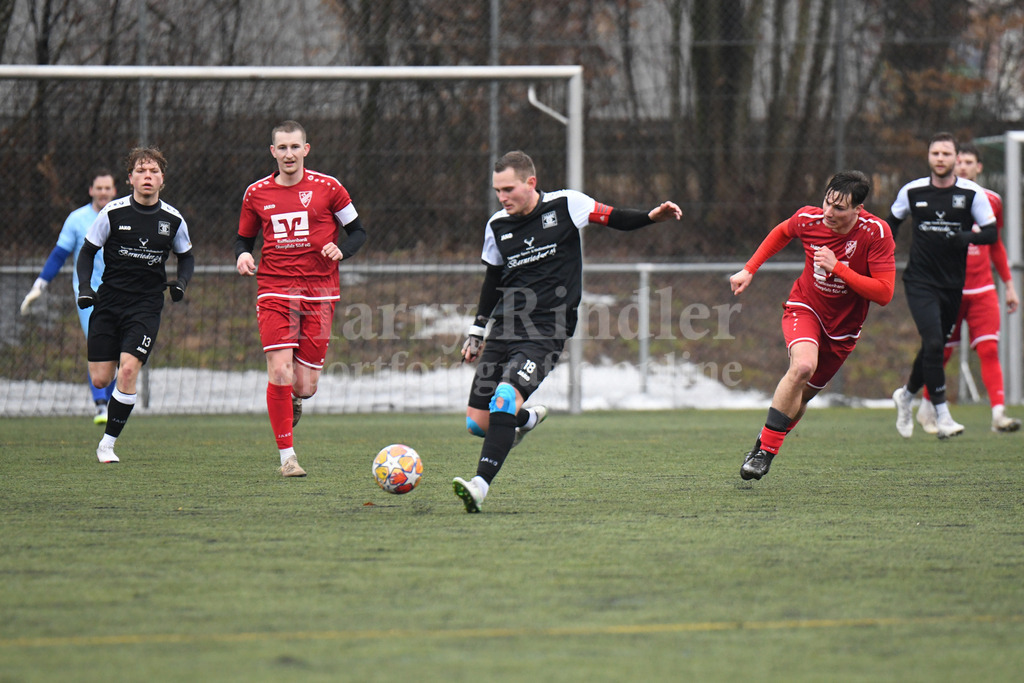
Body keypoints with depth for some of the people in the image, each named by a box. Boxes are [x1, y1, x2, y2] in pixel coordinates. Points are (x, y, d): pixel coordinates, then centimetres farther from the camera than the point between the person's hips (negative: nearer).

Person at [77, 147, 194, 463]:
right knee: (100, 379, -3)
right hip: (108, 303, 0)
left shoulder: (173, 219, 0)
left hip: (146, 306, 0)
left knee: (128, 369, -18)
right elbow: (87, 251, 6)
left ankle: (108, 443, -5)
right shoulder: (113, 212, -4)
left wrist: (181, 282, -3)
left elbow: (186, 256, 17)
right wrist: (84, 287, -8)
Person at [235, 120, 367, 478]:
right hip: (274, 290, 0)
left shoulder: (327, 188, 1)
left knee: (305, 387, -3)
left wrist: (341, 250, -12)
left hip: (319, 293, 0)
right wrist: (243, 254, -4)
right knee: (279, 371, -16)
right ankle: (287, 457, -5)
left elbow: (358, 230, 9)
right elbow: (245, 237, 19)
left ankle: (293, 398, 37)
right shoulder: (257, 193, 6)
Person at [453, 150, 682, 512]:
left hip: (546, 331, -5)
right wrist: (477, 332, 24)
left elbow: (616, 219, 6)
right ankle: (528, 418, 34)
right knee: (477, 423, 0)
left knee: (505, 396, -29)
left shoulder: (565, 205, -2)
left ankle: (480, 486, -34)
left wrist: (652, 216, -13)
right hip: (504, 328, 5)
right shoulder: (497, 225, 9)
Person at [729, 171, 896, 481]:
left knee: (802, 395, 9)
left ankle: (765, 446, 35)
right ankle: (764, 450, -24)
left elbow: (884, 293, -25)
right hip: (804, 308, -1)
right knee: (803, 365, -31)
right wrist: (749, 269, 7)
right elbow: (781, 232, 11)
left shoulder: (877, 233, -21)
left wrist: (838, 268, -32)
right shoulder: (809, 219, -15)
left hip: (842, 327, 1)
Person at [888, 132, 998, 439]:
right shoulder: (912, 191, 0)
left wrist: (968, 237, -25)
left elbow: (991, 232, -5)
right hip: (920, 283, -2)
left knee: (935, 349, 9)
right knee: (933, 343, -18)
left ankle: (906, 395, 37)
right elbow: (892, 222, 17)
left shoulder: (972, 193, -4)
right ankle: (942, 416, -14)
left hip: (953, 284, 2)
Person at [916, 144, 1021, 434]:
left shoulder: (991, 201, 10)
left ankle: (998, 414, -18)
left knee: (989, 349, -11)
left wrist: (1009, 285, 20)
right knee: (941, 352, 5)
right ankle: (926, 409, 25)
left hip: (982, 289, 2)